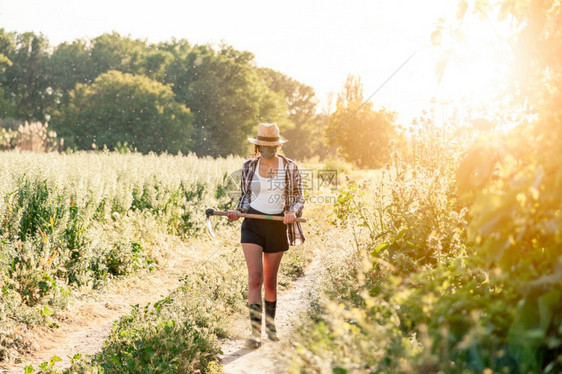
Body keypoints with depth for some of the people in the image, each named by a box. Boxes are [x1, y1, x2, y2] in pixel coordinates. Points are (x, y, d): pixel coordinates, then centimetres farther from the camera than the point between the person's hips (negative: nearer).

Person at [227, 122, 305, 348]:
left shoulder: (290, 167, -1)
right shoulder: (248, 167, 2)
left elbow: (299, 198, 3)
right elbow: (245, 197, 12)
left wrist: (293, 212, -17)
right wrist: (238, 212, -8)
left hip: (278, 226, 0)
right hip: (252, 225, 0)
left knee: (270, 280, 11)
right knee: (255, 277, -13)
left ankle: (271, 324, 32)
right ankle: (256, 331, -11)